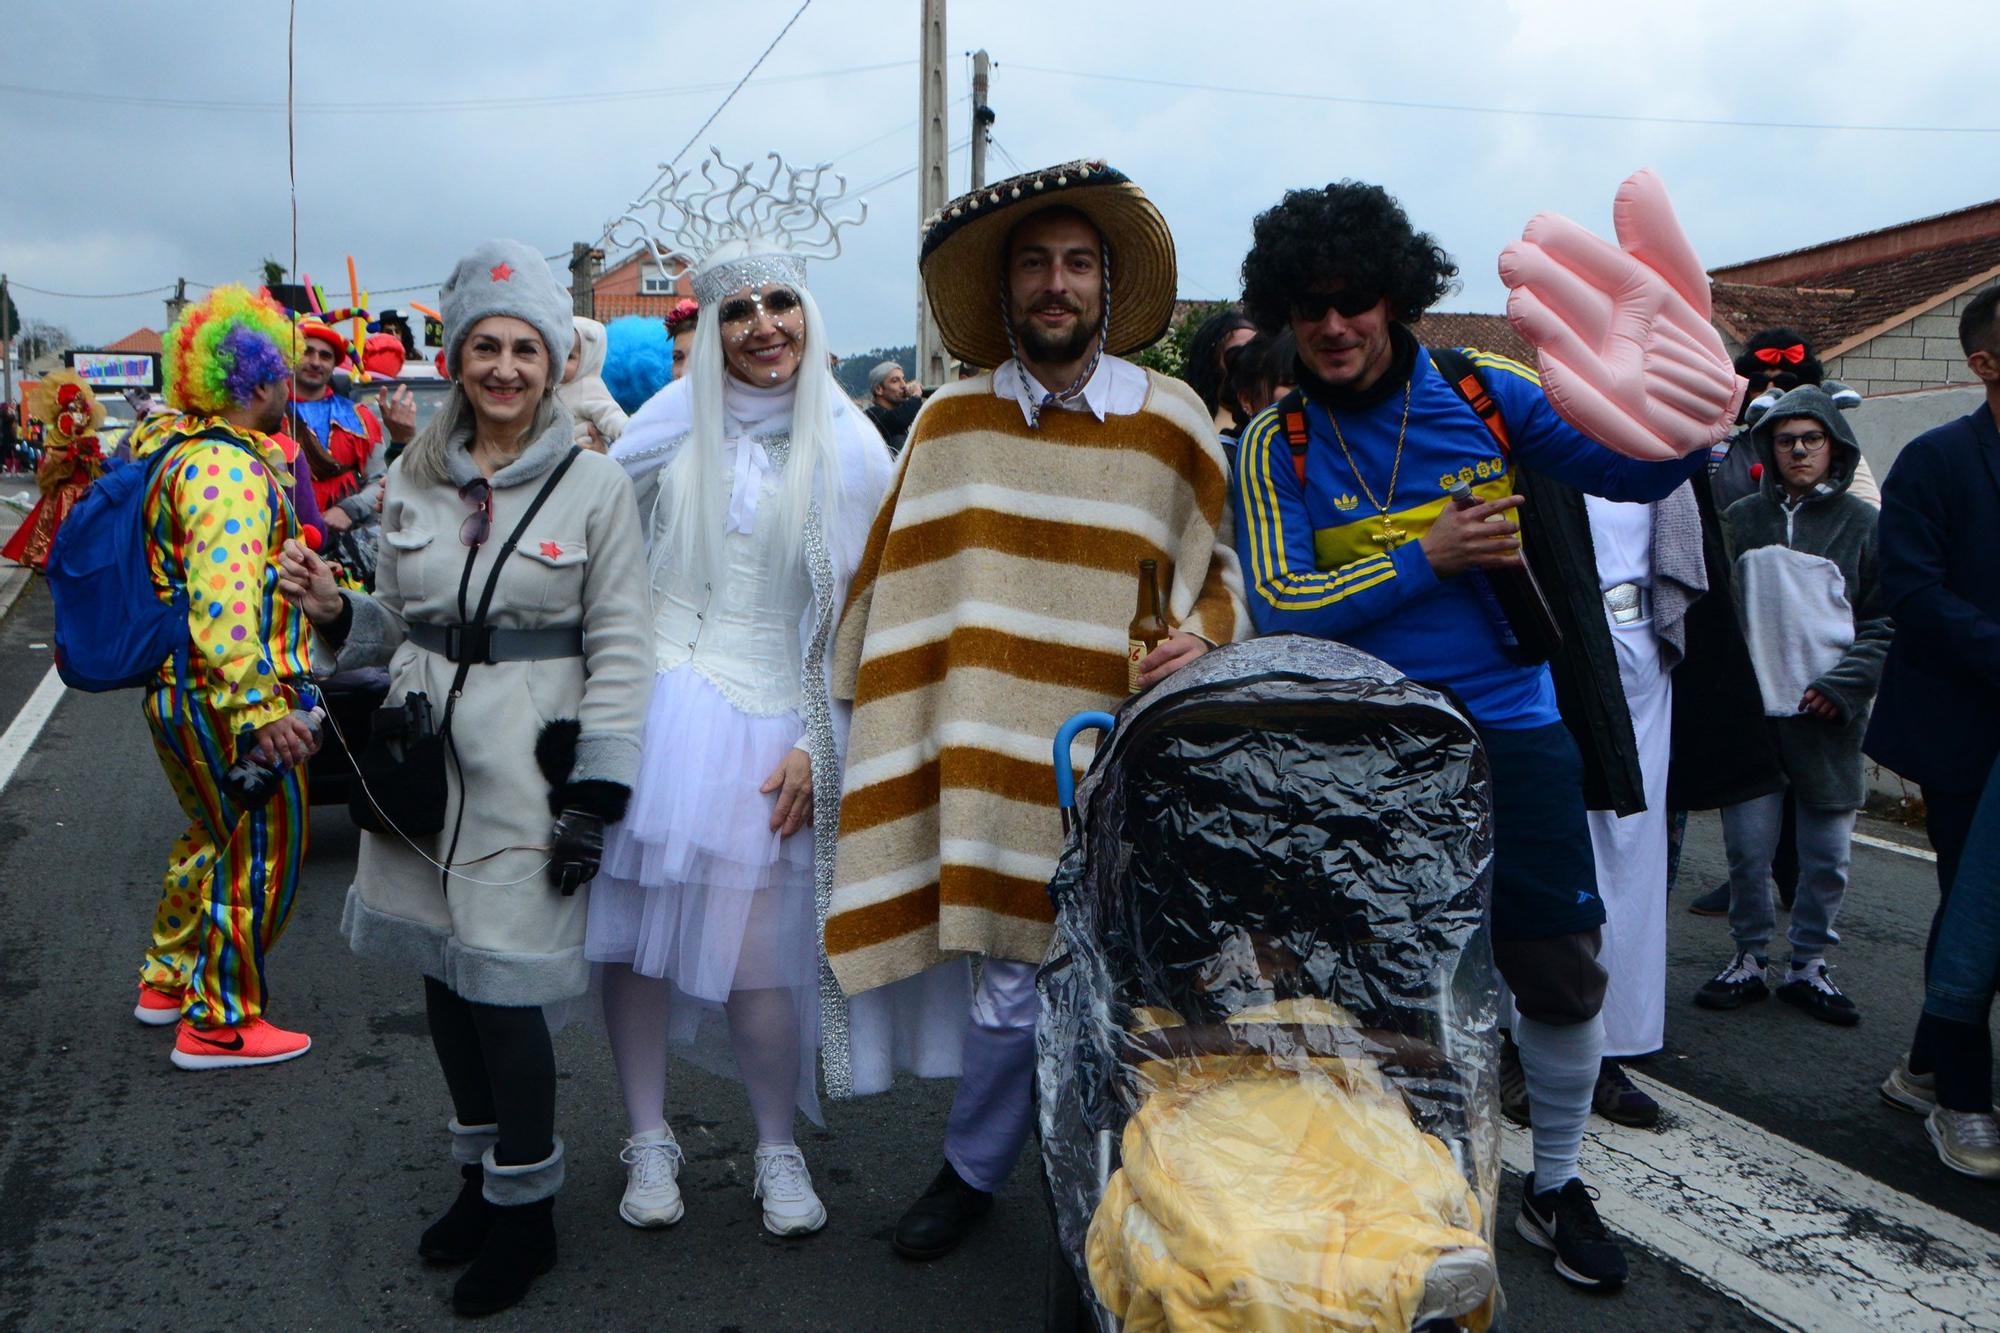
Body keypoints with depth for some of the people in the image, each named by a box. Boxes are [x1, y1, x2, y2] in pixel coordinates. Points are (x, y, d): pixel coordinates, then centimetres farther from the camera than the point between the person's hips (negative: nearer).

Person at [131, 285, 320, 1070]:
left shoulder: (172, 447, 12)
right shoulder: (229, 467, -21)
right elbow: (226, 596, -30)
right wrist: (260, 708, -32)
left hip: (177, 692, 10)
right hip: (227, 699, -10)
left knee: (215, 836, 25)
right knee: (261, 853, 1)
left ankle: (168, 981, 39)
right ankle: (219, 1024, 10)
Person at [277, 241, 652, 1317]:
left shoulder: (594, 485, -5)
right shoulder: (413, 479, 8)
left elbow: (620, 651, -6)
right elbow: (398, 622, 17)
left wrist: (596, 796, -10)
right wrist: (335, 612, -5)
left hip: (527, 765, -5)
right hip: (419, 752, 5)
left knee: (503, 985, -4)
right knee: (442, 970, 13)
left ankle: (526, 1208, 15)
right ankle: (481, 1175, 32)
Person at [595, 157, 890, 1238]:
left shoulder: (847, 446, 0)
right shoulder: (679, 413, 3)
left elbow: (860, 617, 1)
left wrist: (815, 745, -4)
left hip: (767, 719, -2)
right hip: (651, 701, 2)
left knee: (756, 956, -3)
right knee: (635, 928, 6)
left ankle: (778, 1150, 21)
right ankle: (648, 1140, 26)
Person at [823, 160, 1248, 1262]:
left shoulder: (1173, 420, 3)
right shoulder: (951, 421, 5)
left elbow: (1227, 564, 10)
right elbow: (893, 590, 10)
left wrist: (1204, 636, -11)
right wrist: (856, 732, 9)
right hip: (990, 756, 0)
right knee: (1014, 976, 4)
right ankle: (974, 1168, 29)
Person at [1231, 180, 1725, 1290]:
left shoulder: (1483, 393, 0)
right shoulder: (1276, 445, -4)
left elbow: (1635, 470, 1)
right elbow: (1276, 604, -13)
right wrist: (1425, 558, -16)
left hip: (1511, 732, 1)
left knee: (1562, 976, 5)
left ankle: (1555, 1187, 29)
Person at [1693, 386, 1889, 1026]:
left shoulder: (1862, 525, 3)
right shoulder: (1740, 520, 7)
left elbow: (1886, 623, 3)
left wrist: (1842, 686, -10)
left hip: (1829, 716, 0)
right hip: (1750, 711, 1)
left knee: (1828, 857, 6)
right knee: (1747, 848, 2)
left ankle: (1808, 967, 22)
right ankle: (1748, 959, 19)